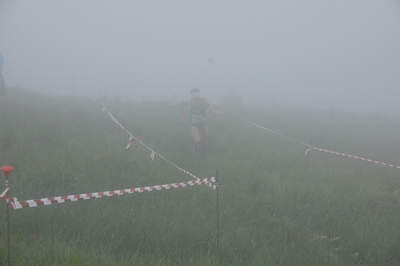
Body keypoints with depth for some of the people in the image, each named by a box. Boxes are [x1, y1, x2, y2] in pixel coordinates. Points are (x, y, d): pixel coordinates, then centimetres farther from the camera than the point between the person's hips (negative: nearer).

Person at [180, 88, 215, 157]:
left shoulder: (204, 101, -24)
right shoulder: (189, 102, -19)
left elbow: (212, 112, -23)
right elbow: (182, 104, 4)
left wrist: (206, 118, -42)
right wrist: (182, 116, 9)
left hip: (203, 124, 1)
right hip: (194, 125, -1)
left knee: (205, 144, 11)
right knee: (197, 141, -24)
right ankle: (197, 147, 13)